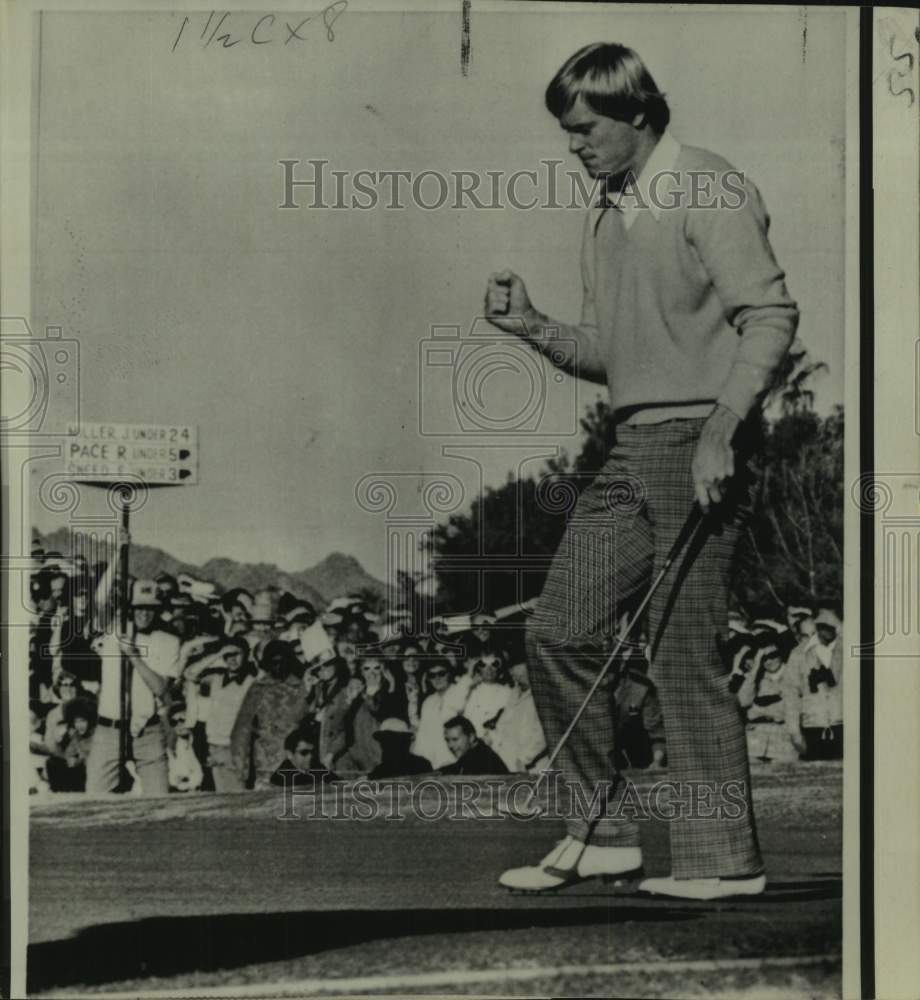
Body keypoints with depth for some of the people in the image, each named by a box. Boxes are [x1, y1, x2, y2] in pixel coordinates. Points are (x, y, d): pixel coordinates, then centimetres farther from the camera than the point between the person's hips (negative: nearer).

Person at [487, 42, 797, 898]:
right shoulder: (603, 216, 19)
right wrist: (532, 328, 5)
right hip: (630, 449, 9)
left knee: (683, 650, -7)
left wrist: (720, 429, -21)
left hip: (699, 443, -8)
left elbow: (771, 315, -14)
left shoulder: (709, 192, -6)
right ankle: (601, 832, 16)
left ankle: (723, 859, 5)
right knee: (559, 631, 4)